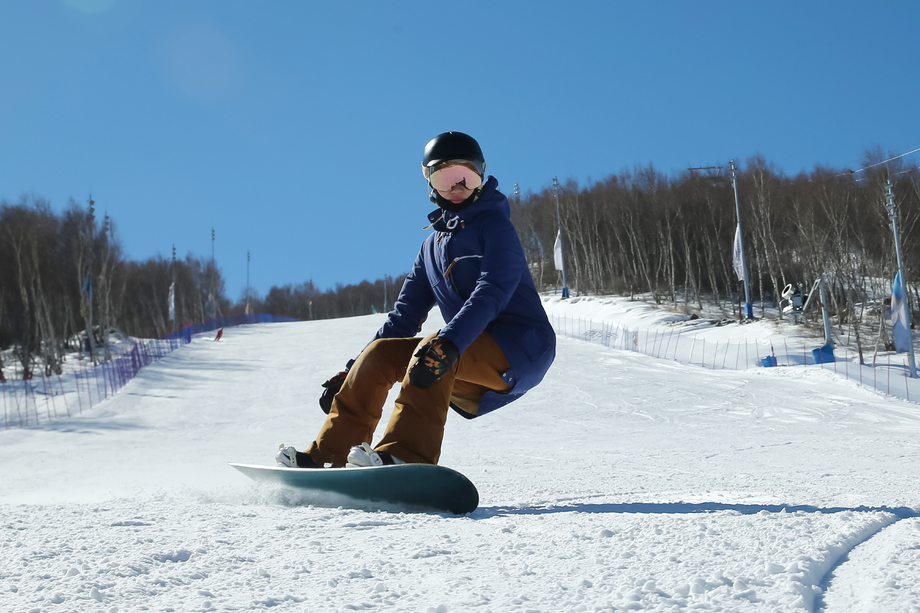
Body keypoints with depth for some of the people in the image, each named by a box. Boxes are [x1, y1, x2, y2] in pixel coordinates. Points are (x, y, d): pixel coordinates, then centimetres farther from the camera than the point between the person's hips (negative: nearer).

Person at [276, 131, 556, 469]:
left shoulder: (494, 224, -3)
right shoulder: (433, 245, 18)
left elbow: (492, 290, -21)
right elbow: (405, 315, 17)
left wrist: (448, 343, -37)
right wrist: (351, 370, 9)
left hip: (521, 350, -7)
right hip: (472, 358, 7)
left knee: (431, 353, -32)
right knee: (380, 353, -8)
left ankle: (407, 458, -48)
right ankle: (327, 455, -10)